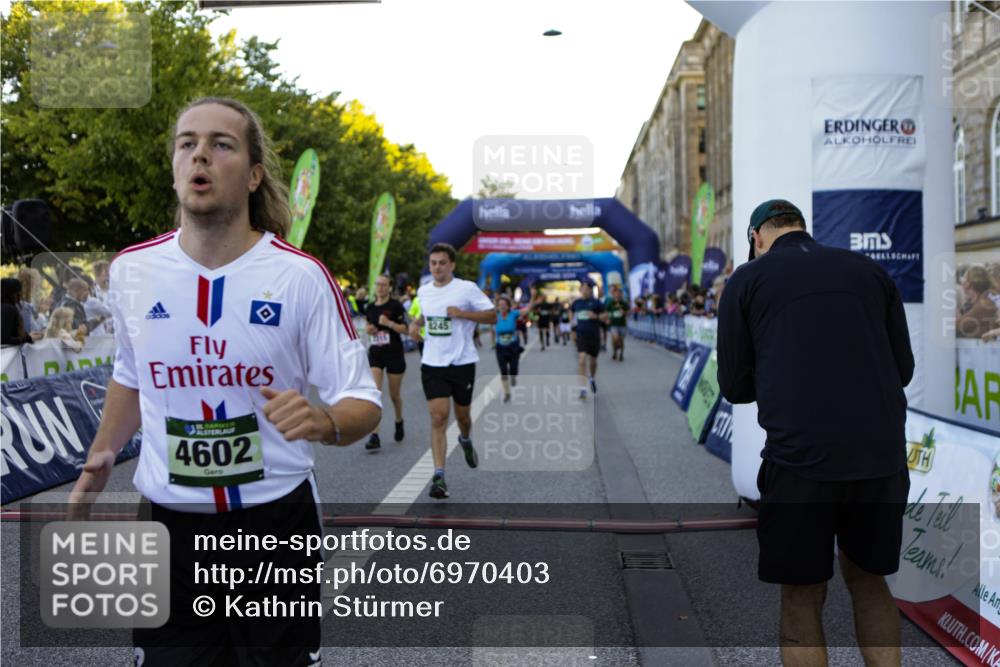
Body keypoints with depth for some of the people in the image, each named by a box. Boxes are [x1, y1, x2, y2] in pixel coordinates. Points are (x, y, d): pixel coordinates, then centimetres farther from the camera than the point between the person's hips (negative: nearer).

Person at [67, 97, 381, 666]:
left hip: (276, 523, -3)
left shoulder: (302, 276, -12)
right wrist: (100, 457, 10)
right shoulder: (131, 269, 0)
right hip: (169, 526, 3)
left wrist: (324, 421, -31)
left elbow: (364, 402, -11)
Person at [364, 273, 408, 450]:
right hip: (375, 354, 3)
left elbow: (405, 329, -8)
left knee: (394, 395, 10)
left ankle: (399, 422, 41)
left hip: (394, 353, -3)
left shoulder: (395, 306, -6)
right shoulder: (370, 307, 7)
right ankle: (375, 436, -15)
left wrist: (389, 323, -23)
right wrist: (368, 329, -1)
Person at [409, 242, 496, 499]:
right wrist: (415, 323, 6)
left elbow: (492, 316, -8)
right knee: (438, 417, -10)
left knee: (462, 415, 15)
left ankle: (466, 440, 51)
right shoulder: (423, 291, 7)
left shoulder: (467, 288, -8)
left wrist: (462, 313, -20)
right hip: (432, 364, 2)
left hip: (462, 362, -2)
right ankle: (439, 476, -10)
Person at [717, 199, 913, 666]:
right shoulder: (869, 270, 14)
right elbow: (904, 368, 16)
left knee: (802, 594, 11)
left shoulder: (747, 279, 6)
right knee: (867, 578, 23)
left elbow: (735, 386, 8)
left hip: (799, 453, -3)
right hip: (882, 452, 4)